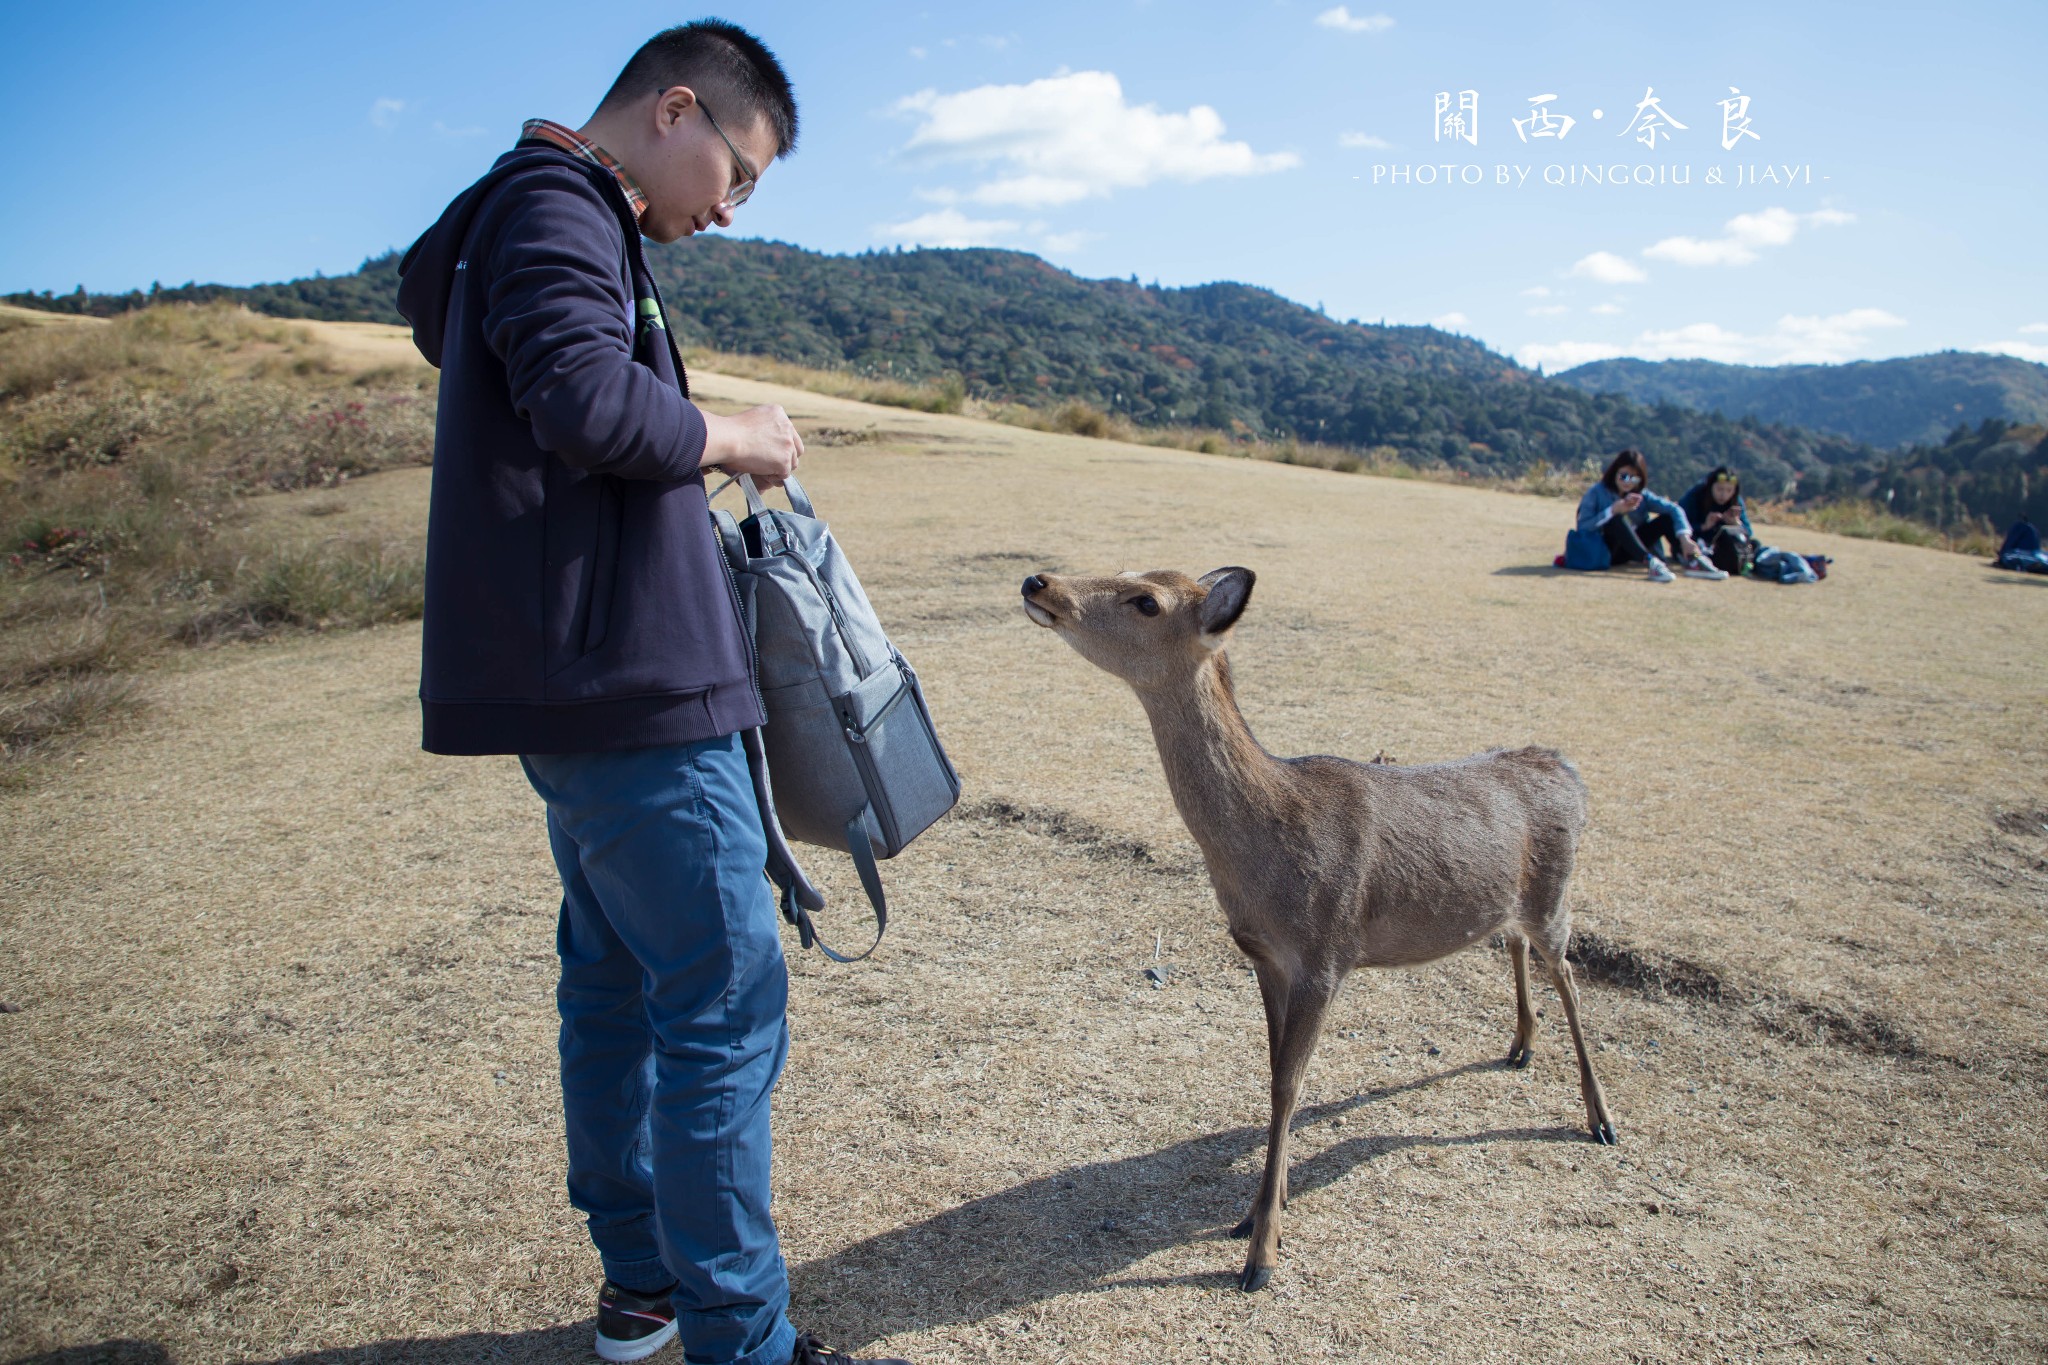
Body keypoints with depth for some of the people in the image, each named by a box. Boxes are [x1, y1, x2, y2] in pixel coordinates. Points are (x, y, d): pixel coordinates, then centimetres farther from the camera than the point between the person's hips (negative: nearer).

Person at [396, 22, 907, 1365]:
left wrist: (697, 489, 11)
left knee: (617, 978, 16)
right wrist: (733, 436, -10)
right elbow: (588, 401, -26)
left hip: (587, 686, 11)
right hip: (627, 691, -11)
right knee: (726, 1002, -5)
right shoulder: (555, 210, -9)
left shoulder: (559, 216, 22)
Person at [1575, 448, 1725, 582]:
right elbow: (1582, 528, -21)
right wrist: (1612, 510, -28)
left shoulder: (1642, 495, 2)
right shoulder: (1596, 493, -10)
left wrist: (1684, 538, -26)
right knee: (1618, 519, -32)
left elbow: (1674, 509, -10)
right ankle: (1649, 562, -45)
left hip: (1630, 550, 5)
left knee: (1666, 519, -8)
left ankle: (1692, 562, -24)